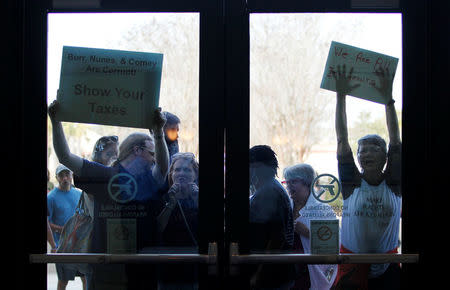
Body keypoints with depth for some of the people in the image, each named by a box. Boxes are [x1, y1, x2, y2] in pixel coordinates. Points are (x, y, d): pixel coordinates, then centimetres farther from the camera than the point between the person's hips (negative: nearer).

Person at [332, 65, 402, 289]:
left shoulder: (393, 184, 3)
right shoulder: (352, 183, 1)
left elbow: (395, 140, 0)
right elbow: (342, 140, -1)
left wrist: (388, 98, -2)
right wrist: (341, 96, -3)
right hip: (352, 265, 0)